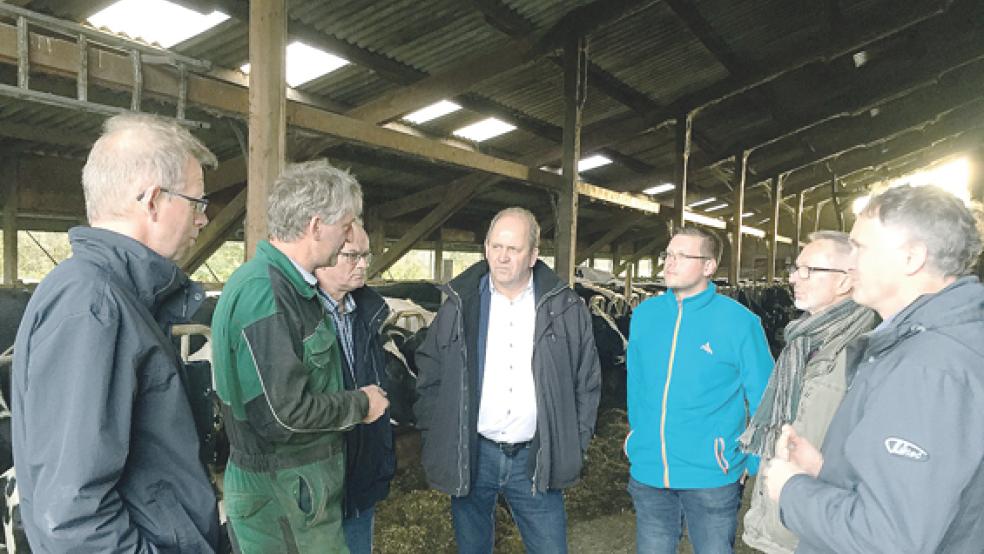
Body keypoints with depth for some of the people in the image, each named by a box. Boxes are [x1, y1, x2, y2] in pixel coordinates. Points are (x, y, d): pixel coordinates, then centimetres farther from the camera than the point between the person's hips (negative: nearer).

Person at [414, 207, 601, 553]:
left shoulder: (565, 308, -1)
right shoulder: (460, 305, 0)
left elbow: (587, 382, 5)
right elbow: (430, 375, 5)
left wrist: (576, 445, 3)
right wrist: (436, 439, 1)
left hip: (536, 460, 0)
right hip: (470, 456, 1)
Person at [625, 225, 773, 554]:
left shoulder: (739, 321, -11)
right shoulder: (644, 314, 0)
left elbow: (762, 400, -5)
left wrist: (753, 465, -4)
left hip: (712, 477, -3)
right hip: (647, 474, 3)